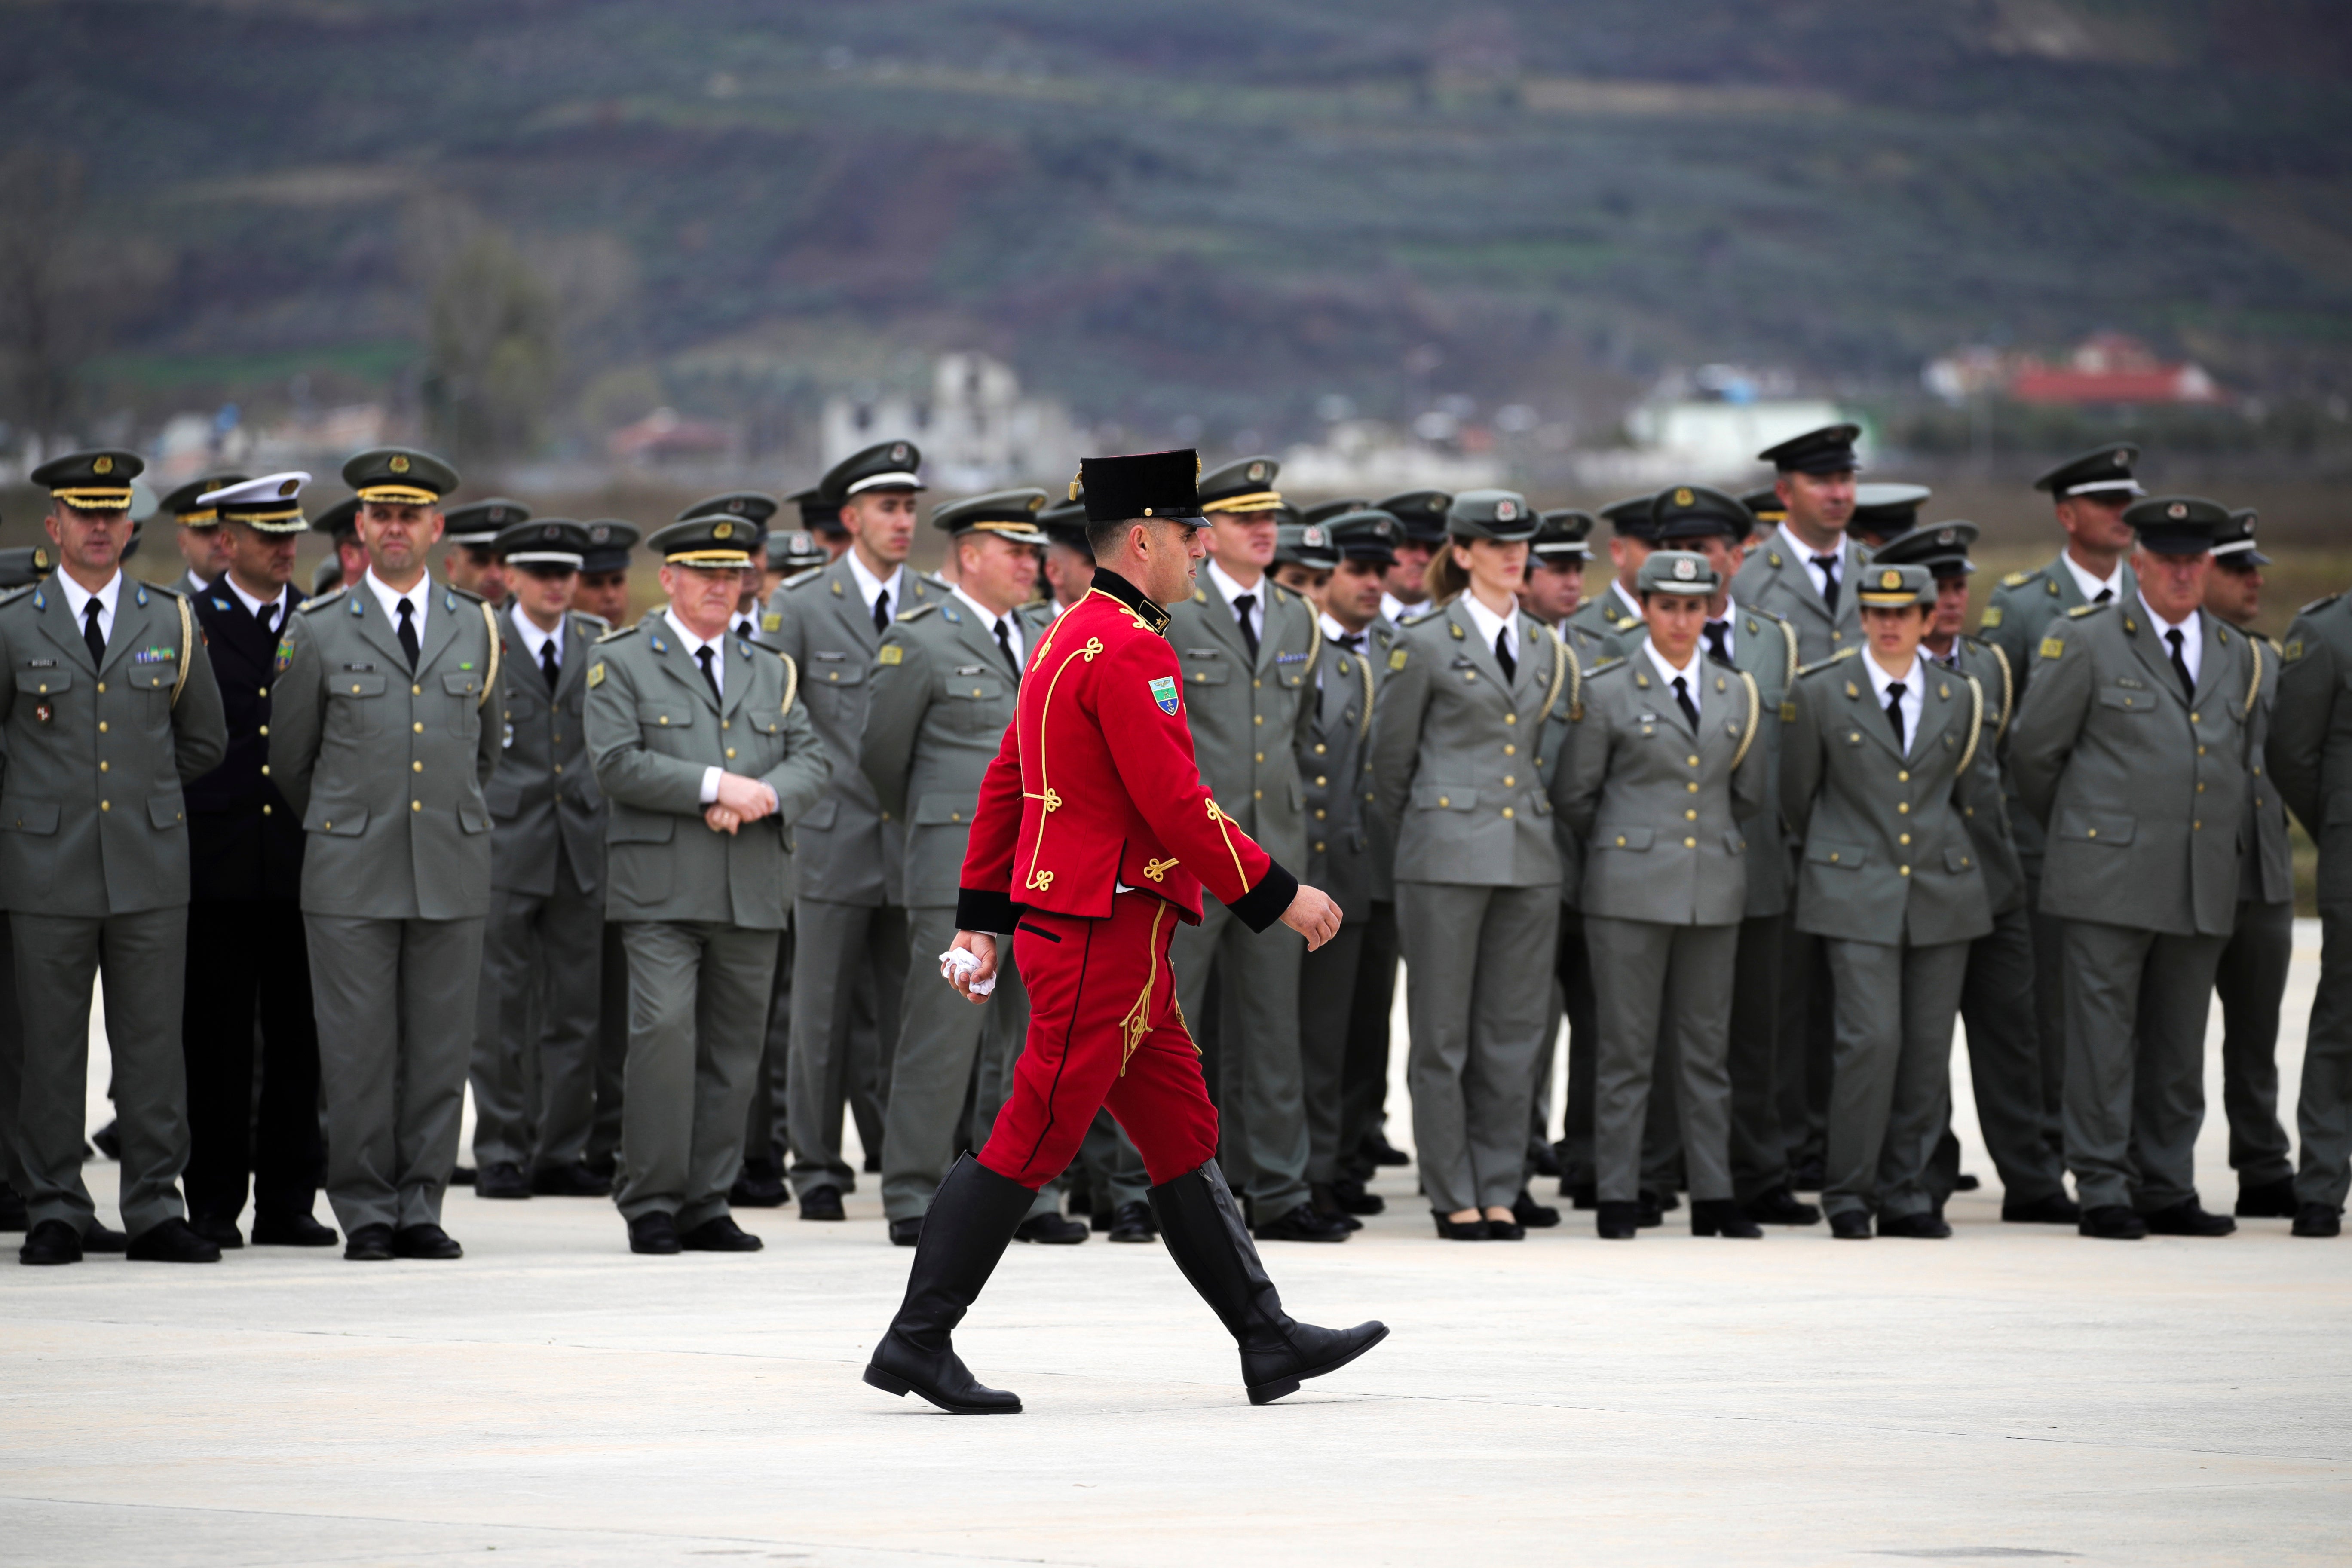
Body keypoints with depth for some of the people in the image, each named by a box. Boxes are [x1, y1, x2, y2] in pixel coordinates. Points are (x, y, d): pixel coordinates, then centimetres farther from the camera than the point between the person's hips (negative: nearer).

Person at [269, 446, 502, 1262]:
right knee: (358, 1051, -3)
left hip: (452, 875, 2)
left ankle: (420, 1208, 8)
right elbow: (289, 759, 12)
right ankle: (366, 1215, 2)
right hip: (351, 879, -2)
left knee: (441, 1049, 1)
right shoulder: (318, 631, 4)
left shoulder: (476, 629, 11)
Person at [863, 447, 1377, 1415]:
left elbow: (1003, 786, 18)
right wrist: (1280, 897, -13)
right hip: (1105, 937, -11)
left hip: (1067, 923, 11)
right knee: (1032, 1145, -6)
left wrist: (982, 920, 20)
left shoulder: (1070, 638, 15)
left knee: (1185, 1138, 11)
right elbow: (1176, 806, -20)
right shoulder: (1129, 652, -17)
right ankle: (917, 1343, -3)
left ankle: (1268, 1341, 14)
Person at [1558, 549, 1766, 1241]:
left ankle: (1713, 1197, 9)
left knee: (1706, 1049, 6)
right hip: (1630, 890, -3)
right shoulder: (1607, 692, -1)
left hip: (1714, 890, 3)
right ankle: (1617, 1200, 1)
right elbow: (1575, 795, 3)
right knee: (1627, 1049, -2)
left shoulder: (1737, 694, 10)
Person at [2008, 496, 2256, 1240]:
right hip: (2110, 880, -5)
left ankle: (2166, 1191, 14)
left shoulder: (2238, 657, 15)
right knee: (2104, 1039, -4)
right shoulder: (2086, 642, -1)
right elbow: (2033, 751, 3)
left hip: (2204, 888, 5)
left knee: (2179, 1045, 7)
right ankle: (2103, 1193, -1)